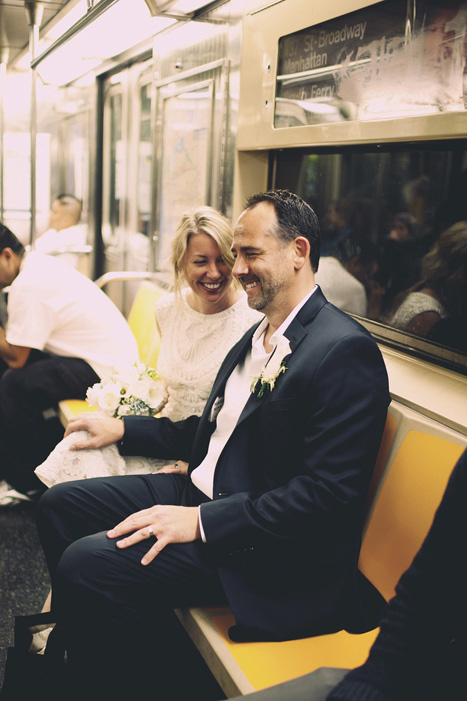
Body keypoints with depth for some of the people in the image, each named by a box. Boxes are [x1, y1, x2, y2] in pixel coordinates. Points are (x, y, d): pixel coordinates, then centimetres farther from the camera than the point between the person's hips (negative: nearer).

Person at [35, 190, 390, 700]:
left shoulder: (345, 351, -20)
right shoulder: (259, 334, 11)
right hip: (201, 489, 10)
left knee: (86, 563, -21)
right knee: (58, 505, 9)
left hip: (269, 548, -9)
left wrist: (201, 521, -24)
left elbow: (330, 494, -25)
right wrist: (124, 429, 16)